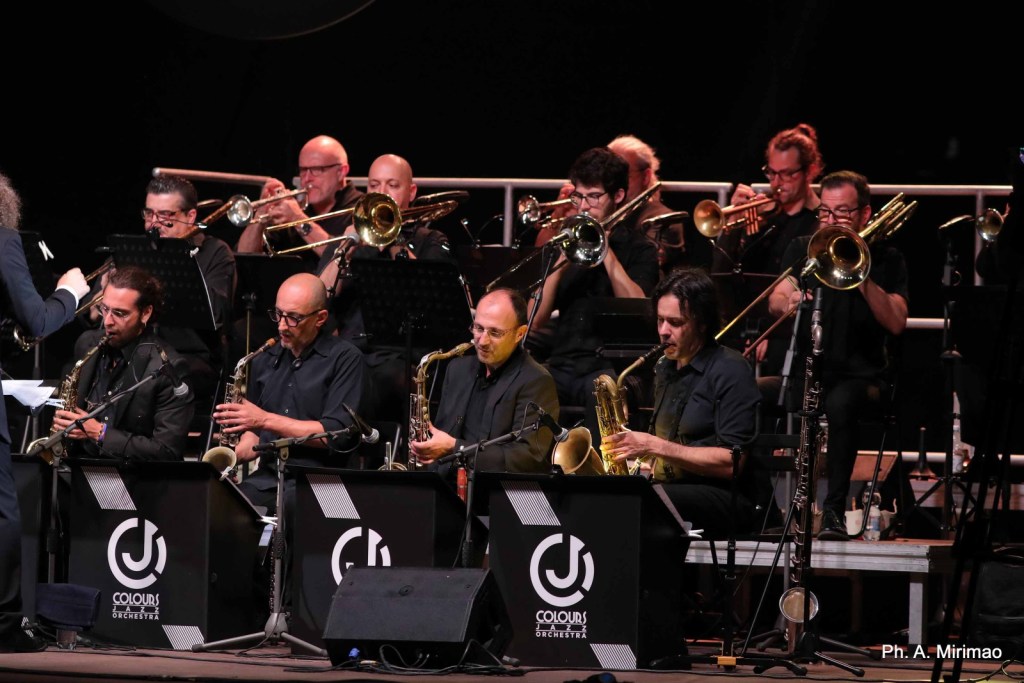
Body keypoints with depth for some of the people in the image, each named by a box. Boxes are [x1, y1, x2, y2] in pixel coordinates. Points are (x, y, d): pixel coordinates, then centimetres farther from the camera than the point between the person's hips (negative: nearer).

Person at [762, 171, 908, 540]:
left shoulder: (885, 260, 6)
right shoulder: (802, 249, 13)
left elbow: (896, 323, -9)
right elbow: (775, 301, -3)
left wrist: (861, 277, -19)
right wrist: (787, 302, -28)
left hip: (858, 377, -3)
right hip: (803, 373, 3)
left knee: (841, 402, -40)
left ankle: (834, 510, -34)